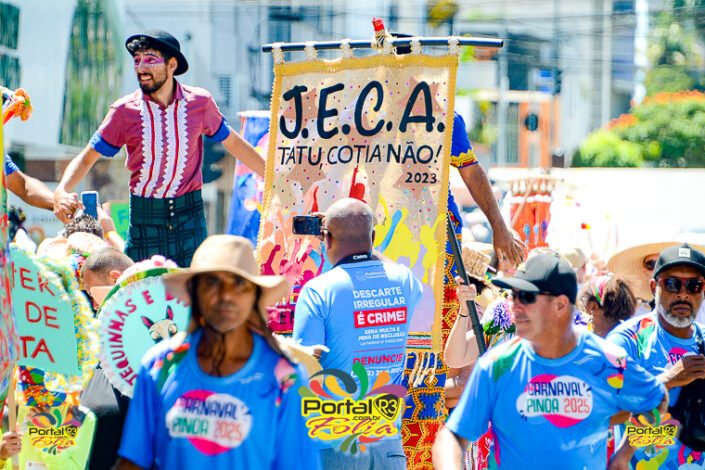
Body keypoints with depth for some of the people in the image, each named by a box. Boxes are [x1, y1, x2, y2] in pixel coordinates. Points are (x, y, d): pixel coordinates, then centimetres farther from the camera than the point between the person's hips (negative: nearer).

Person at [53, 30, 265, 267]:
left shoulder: (200, 102, -1)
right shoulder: (124, 111, -5)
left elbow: (233, 143, 14)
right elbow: (86, 158, 0)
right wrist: (61, 192, -19)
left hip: (189, 214, 1)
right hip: (144, 218, 0)